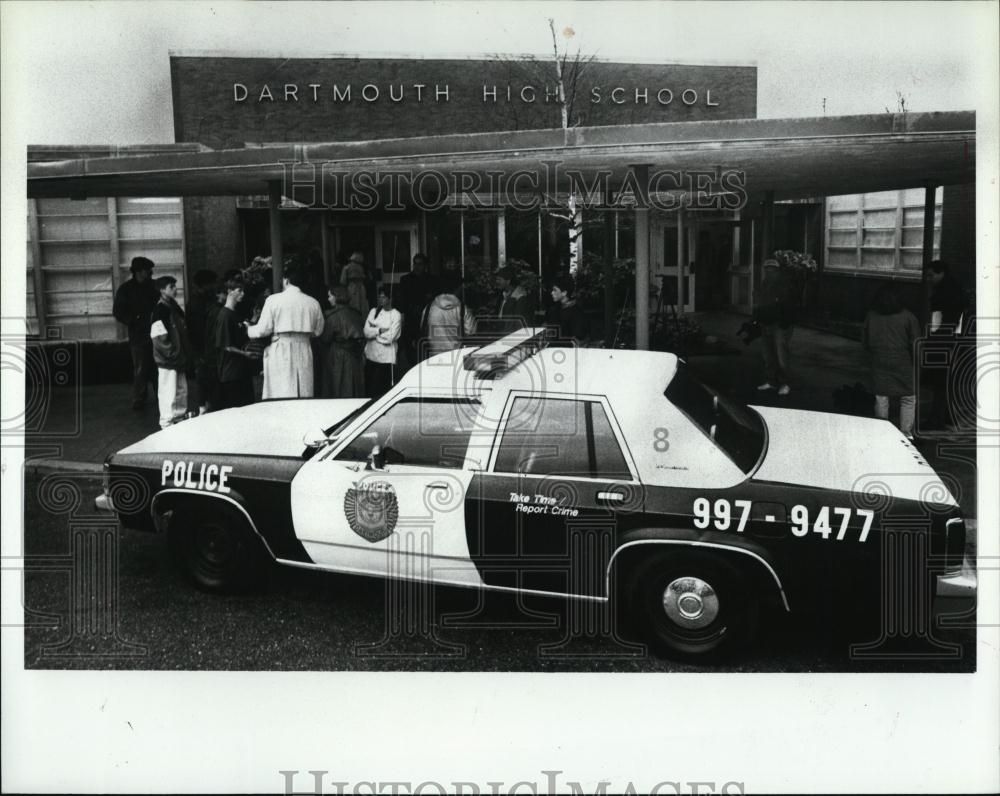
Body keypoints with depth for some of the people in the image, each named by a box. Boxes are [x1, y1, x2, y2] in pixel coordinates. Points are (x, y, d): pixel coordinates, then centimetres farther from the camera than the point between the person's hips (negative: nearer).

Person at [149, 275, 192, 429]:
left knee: (181, 390, 17)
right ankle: (167, 424, 6)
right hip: (168, 360, -9)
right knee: (169, 392, -3)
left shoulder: (174, 307, 12)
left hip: (179, 358, 9)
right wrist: (171, 354, -17)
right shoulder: (160, 310, -15)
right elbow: (159, 337, -21)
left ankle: (181, 416, 30)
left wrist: (185, 355, 14)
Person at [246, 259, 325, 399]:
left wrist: (248, 330, 16)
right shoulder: (313, 303, 4)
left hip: (280, 352, -3)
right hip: (304, 352, 4)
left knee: (282, 396, -3)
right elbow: (318, 331, 11)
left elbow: (263, 330, -4)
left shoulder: (273, 300, -6)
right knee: (304, 395, 8)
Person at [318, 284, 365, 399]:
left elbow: (325, 339, -10)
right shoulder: (354, 313, 3)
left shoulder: (333, 316, -15)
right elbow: (362, 335, 8)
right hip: (353, 357, 6)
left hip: (336, 357, -6)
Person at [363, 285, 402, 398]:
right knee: (370, 390, 8)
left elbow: (389, 338, -13)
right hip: (371, 356, 4)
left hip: (386, 359, -4)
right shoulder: (373, 311, 9)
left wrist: (373, 331, -3)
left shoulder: (396, 315, -4)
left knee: (385, 392, -3)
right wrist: (380, 330, -12)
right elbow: (366, 332, -1)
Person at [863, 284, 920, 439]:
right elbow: (915, 343, -7)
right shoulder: (907, 316, -10)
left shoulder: (871, 316, -1)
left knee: (881, 398, 10)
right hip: (903, 364, -3)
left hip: (879, 364, 3)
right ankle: (906, 433, 5)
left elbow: (864, 342, 7)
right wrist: (916, 361, 8)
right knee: (908, 399, 7)